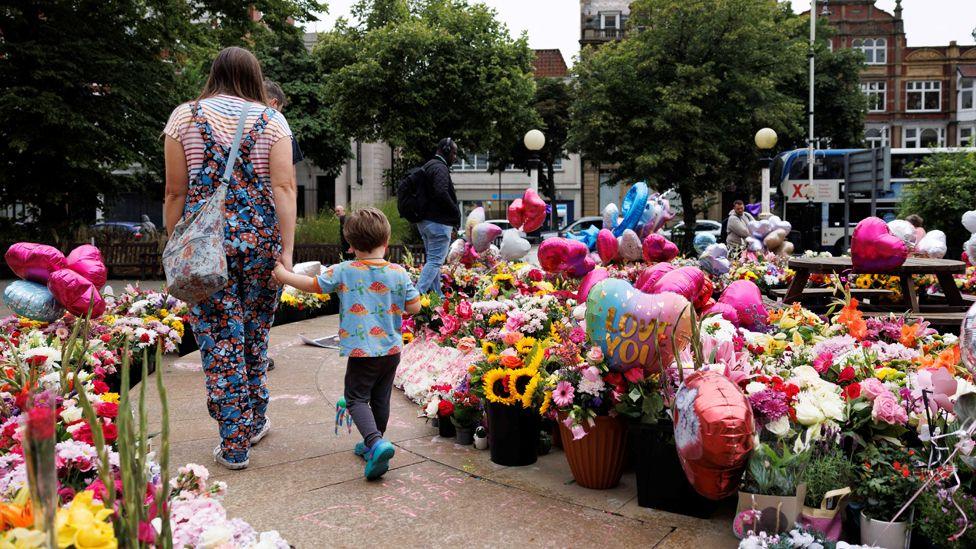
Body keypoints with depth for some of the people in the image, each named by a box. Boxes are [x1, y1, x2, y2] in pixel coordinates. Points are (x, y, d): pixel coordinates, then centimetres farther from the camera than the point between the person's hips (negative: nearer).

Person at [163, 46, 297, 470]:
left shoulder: (185, 116, 4)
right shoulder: (271, 119, 5)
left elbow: (175, 192, 0)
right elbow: (284, 187, -6)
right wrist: (286, 250, -7)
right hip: (261, 239, 2)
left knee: (220, 339, 3)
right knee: (255, 334, 16)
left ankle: (234, 444, 7)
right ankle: (254, 422, 30)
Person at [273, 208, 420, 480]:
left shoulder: (343, 271, -7)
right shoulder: (399, 273, -3)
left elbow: (313, 285, 3)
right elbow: (414, 307, 1)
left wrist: (283, 274, 19)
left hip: (361, 352, -4)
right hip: (391, 350, 4)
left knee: (356, 398, 3)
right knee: (380, 399, 17)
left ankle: (376, 442, -18)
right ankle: (372, 444, 32)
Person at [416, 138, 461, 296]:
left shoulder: (427, 166, 19)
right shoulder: (440, 168, -13)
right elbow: (442, 194, -27)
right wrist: (456, 213, -15)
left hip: (424, 221, 10)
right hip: (438, 222, -10)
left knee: (433, 260, 16)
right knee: (435, 261, -9)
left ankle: (436, 294, 20)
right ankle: (418, 293, -17)